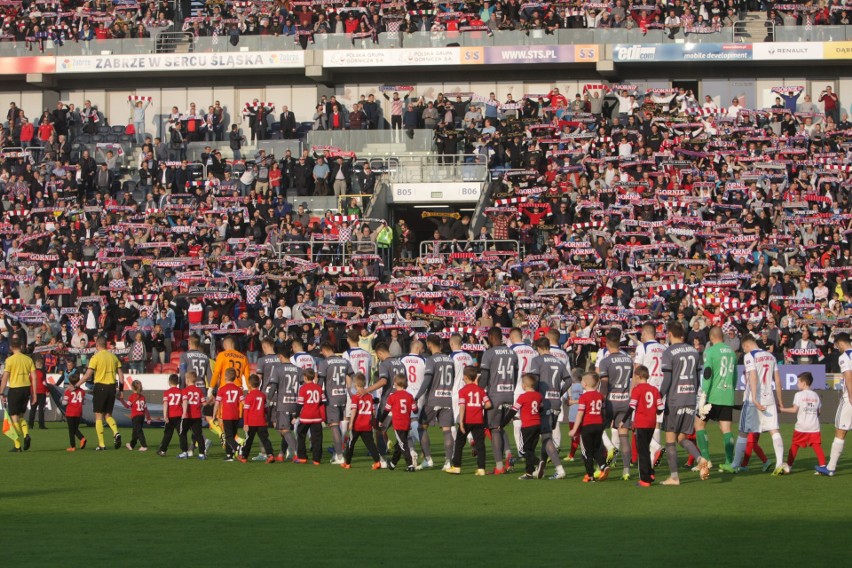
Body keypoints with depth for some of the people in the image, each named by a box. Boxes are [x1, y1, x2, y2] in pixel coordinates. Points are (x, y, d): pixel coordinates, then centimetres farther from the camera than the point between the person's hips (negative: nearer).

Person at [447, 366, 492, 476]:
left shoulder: (463, 390, -5)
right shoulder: (481, 390, 5)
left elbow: (462, 407, -13)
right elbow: (488, 404, -1)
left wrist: (461, 422, -16)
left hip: (466, 421, -3)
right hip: (479, 421, 3)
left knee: (459, 443, 11)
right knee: (480, 444, 3)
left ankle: (456, 467, 13)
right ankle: (481, 469, -3)